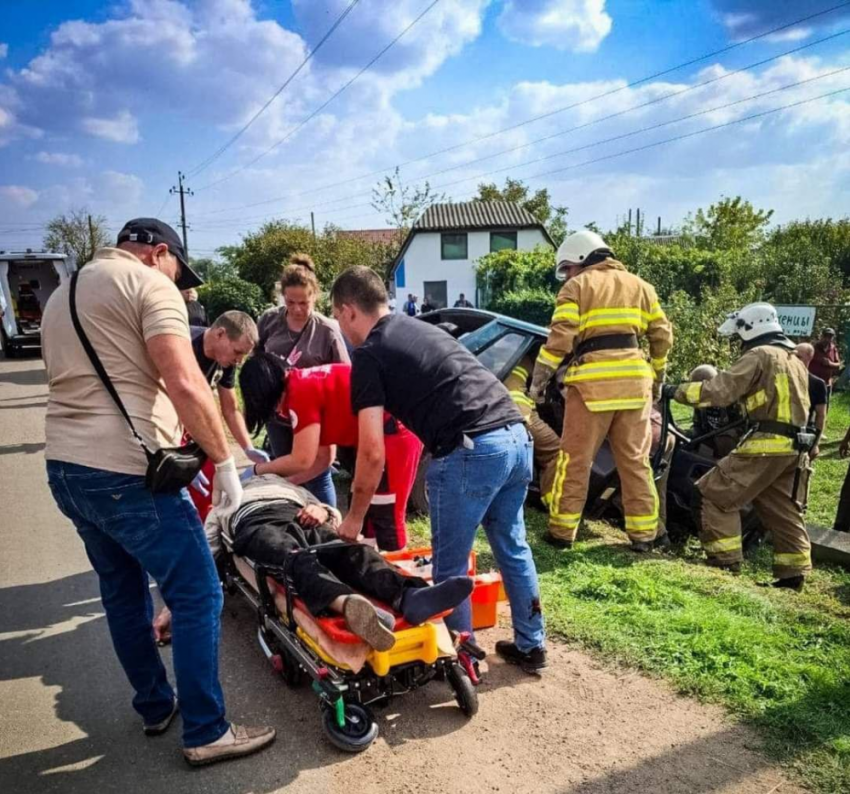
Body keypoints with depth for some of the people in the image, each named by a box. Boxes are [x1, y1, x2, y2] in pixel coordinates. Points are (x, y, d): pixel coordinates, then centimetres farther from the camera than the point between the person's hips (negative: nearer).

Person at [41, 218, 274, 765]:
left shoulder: (61, 296, 22)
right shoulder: (149, 285, -7)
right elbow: (185, 385, -20)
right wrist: (224, 460, -12)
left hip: (64, 467, 10)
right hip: (126, 472, -9)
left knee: (123, 593, 21)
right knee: (198, 597, 1)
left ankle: (155, 706, 34)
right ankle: (207, 733, 10)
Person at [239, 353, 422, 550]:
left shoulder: (300, 392, -13)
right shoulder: (310, 382, 15)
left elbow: (302, 460, -8)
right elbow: (323, 458, 16)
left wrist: (258, 469, 6)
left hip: (393, 434, -10)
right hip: (393, 434, 10)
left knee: (385, 519, -2)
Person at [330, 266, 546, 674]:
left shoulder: (369, 354, 1)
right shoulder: (422, 330, 25)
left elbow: (373, 453, -3)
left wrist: (355, 517, 9)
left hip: (470, 450, -8)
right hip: (516, 436, 9)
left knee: (450, 566, 10)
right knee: (513, 548, 22)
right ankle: (530, 646, 36)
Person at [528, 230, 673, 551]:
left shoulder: (577, 287, 2)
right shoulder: (639, 285, 19)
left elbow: (559, 340, -8)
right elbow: (663, 336, 16)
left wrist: (538, 381, -3)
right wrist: (656, 376, 27)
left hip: (593, 382, -5)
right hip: (634, 379, 5)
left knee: (575, 460, 3)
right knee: (636, 460, 11)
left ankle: (562, 531, 9)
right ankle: (644, 533, 15)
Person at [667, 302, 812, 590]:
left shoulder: (759, 355, -6)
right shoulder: (794, 360, 23)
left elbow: (719, 391, -14)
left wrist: (677, 391, -7)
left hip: (768, 443, -9)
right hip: (795, 446, 9)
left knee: (714, 495, -1)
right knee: (783, 511, 16)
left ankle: (724, 561, 1)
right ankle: (793, 573, 17)